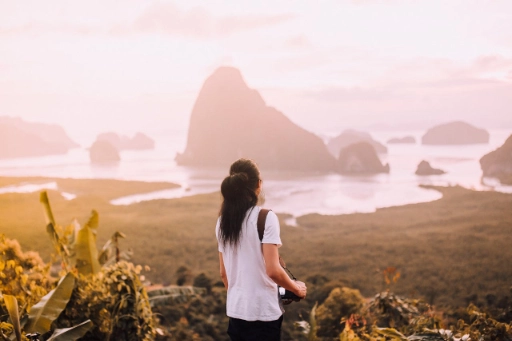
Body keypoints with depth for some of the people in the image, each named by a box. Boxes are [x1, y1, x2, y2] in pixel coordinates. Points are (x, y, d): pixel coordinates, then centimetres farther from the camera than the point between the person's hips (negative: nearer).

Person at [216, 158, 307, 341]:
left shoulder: (223, 221, 5)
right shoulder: (266, 217, -13)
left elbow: (223, 272, 11)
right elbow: (273, 270, -18)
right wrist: (297, 288, -1)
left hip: (235, 309, 6)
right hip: (263, 311, -6)